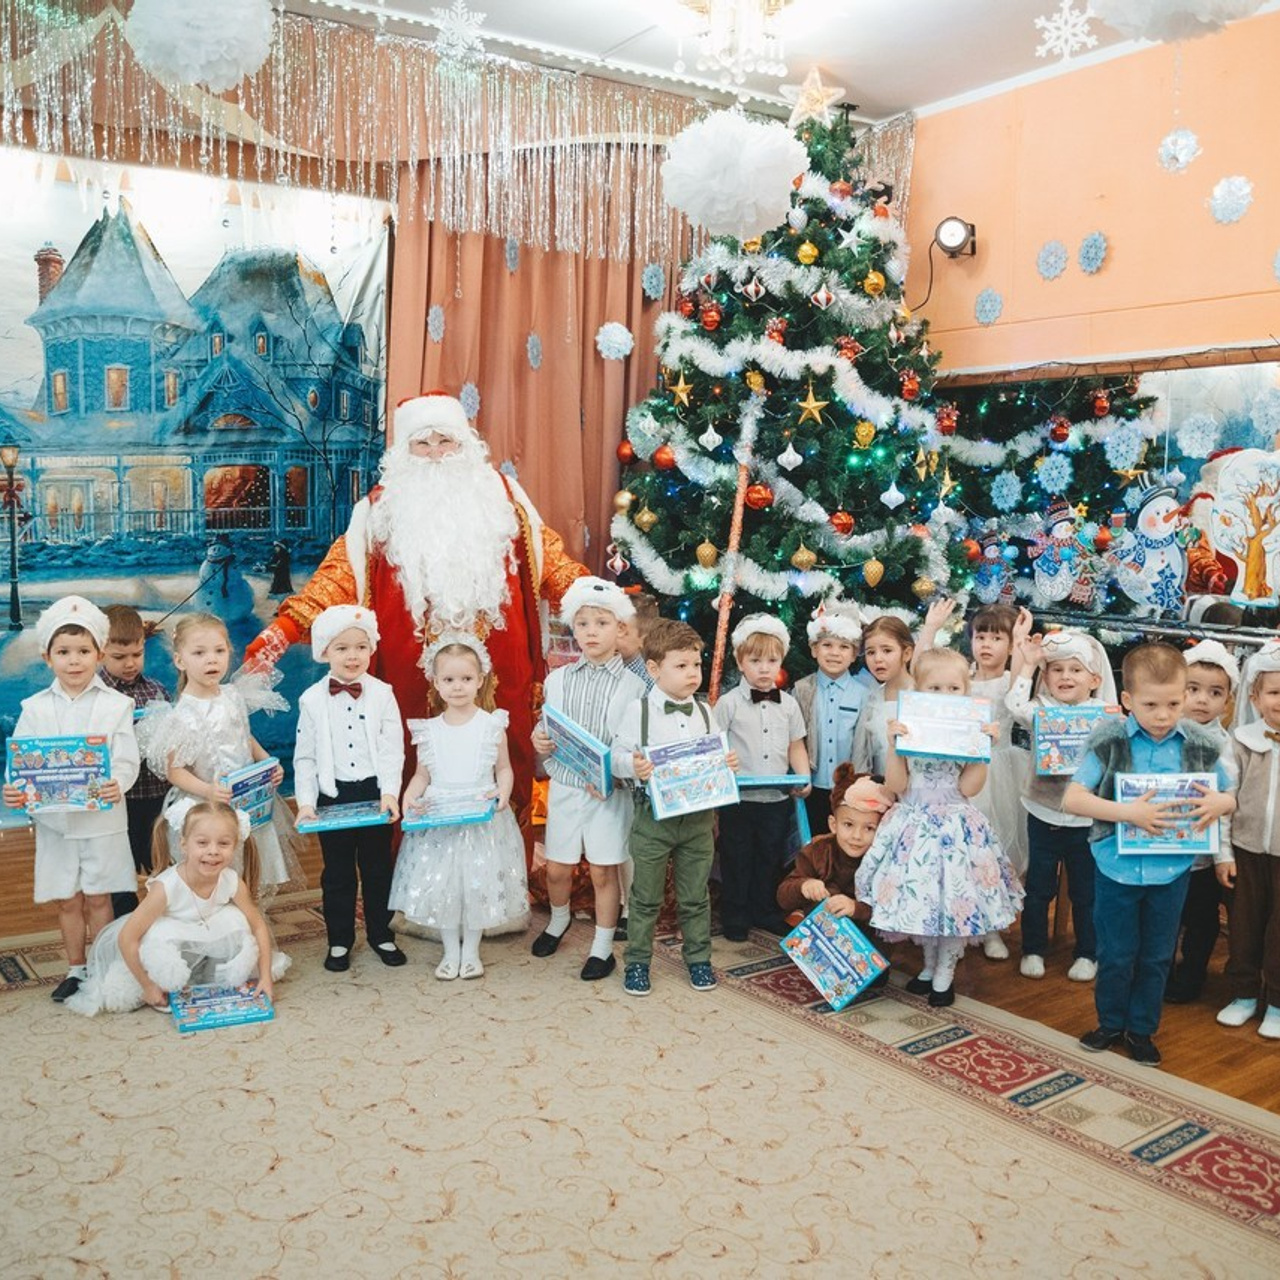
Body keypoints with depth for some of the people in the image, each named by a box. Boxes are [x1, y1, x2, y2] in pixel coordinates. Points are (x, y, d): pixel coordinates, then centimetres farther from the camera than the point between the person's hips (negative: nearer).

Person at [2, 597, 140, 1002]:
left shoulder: (115, 705, -4)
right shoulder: (35, 708, 2)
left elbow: (126, 761, -9)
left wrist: (116, 785, -30)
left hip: (102, 818, -2)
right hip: (54, 820, 2)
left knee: (98, 897, 7)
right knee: (67, 900, 13)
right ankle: (76, 969, 28)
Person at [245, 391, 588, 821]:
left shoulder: (500, 496, 10)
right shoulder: (382, 510, 6)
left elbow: (546, 557, 10)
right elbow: (341, 573, -2)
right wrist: (286, 628, -14)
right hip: (414, 677, -1)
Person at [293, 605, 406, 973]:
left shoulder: (382, 694, -3)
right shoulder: (312, 699, -2)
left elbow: (392, 749, -5)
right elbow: (304, 756, 0)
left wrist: (390, 793, -15)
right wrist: (306, 801, -8)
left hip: (374, 792, 0)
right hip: (333, 795, 0)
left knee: (378, 868, 12)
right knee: (337, 872, 11)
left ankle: (380, 934, 28)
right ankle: (339, 940, 25)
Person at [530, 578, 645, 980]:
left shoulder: (633, 685, -8)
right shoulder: (558, 679, 2)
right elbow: (545, 731, 10)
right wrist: (539, 742, -12)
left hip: (610, 792, -3)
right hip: (565, 787, 3)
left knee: (603, 871, 5)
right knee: (557, 868, 13)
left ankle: (603, 948, 23)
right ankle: (559, 920, 43)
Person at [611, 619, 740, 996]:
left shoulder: (704, 712, 5)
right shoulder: (638, 710, -8)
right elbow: (618, 756, -7)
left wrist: (728, 764, -8)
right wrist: (633, 766, -28)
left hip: (699, 816, 3)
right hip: (653, 816, -3)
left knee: (695, 896, 14)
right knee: (646, 897, 9)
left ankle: (698, 958, 30)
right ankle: (637, 961, 23)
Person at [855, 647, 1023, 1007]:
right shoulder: (908, 730, -2)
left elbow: (968, 787, -10)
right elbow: (896, 785, -7)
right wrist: (893, 744, -17)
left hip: (956, 825, -1)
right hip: (916, 824, 1)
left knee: (955, 897, 1)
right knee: (919, 894, 9)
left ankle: (944, 974, 21)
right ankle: (929, 966, 32)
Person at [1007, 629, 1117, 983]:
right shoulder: (1042, 710, -2)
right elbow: (1015, 706, -20)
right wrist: (1027, 665, -13)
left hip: (1085, 817, -1)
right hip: (1043, 814, 1)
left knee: (1085, 891, 12)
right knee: (1038, 887, 11)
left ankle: (1086, 953, 27)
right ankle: (1033, 949, 25)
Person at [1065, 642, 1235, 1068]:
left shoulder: (1200, 746, -4)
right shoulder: (1110, 741, -12)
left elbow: (1228, 798, 7)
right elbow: (1072, 798, -17)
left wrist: (1220, 802, -17)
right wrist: (1128, 813, -29)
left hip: (1172, 869, 2)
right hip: (1118, 867, -2)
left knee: (1157, 955, 16)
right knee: (1116, 954, 13)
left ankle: (1141, 1028, 34)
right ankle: (1111, 1023, 34)